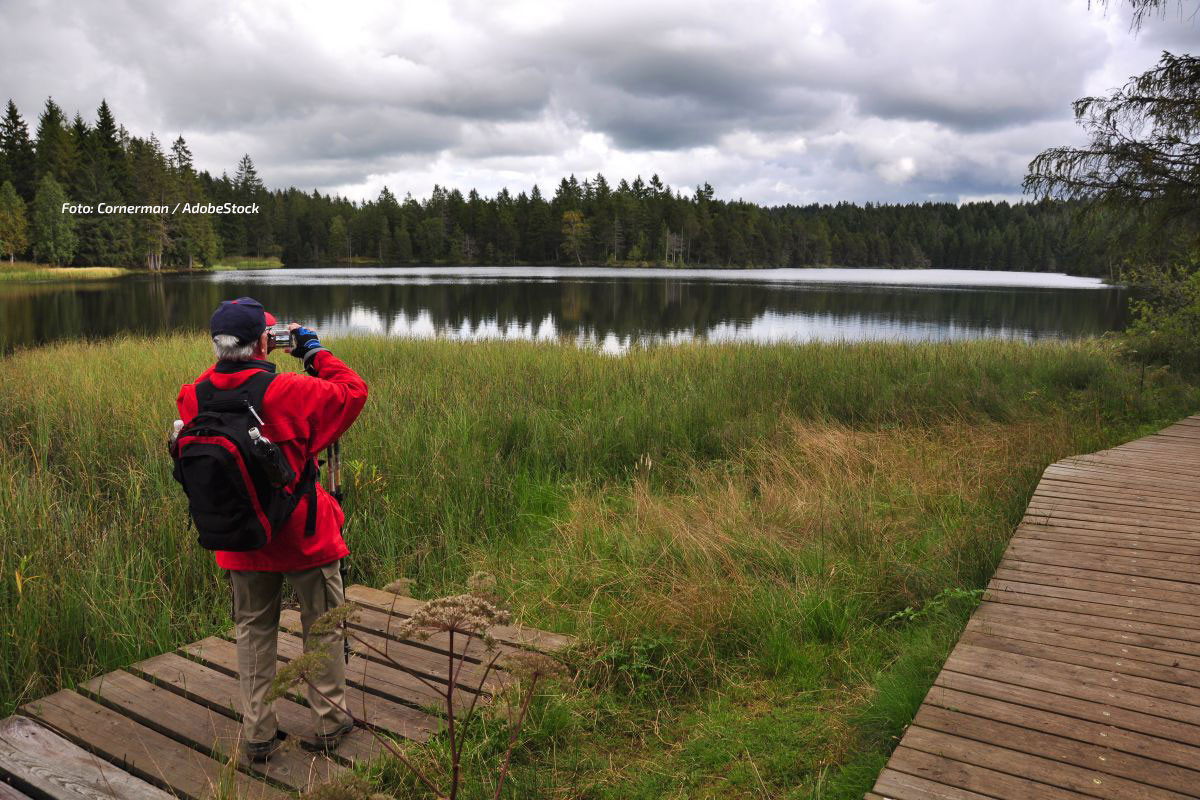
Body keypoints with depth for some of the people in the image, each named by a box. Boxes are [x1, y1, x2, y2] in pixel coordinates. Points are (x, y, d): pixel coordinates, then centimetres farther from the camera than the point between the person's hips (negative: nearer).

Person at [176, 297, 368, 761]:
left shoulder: (193, 397, -9)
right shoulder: (290, 392, -22)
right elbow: (353, 391, -9)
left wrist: (229, 363, 11)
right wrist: (314, 352, 0)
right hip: (303, 534, -4)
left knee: (253, 629, 19)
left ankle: (257, 732, 27)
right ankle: (328, 722, 27)